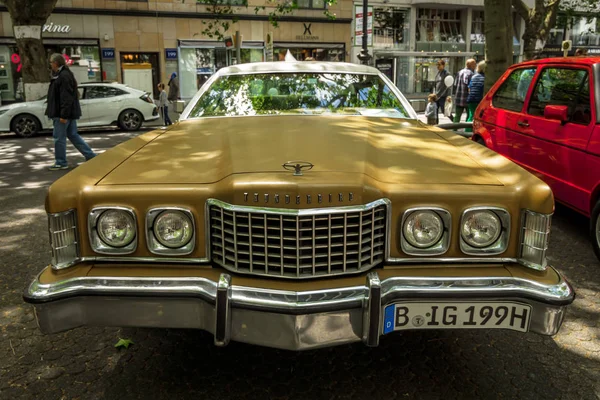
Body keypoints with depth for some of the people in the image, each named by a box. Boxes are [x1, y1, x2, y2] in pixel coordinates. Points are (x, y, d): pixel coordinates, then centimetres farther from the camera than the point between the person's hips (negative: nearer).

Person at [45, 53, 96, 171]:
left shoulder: (64, 76, -17)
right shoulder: (61, 75, 16)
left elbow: (66, 98, -22)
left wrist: (63, 115, -23)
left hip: (64, 113, -10)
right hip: (70, 113, 10)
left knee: (59, 137, -1)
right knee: (73, 135, 13)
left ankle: (61, 163, 8)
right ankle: (91, 156, 14)